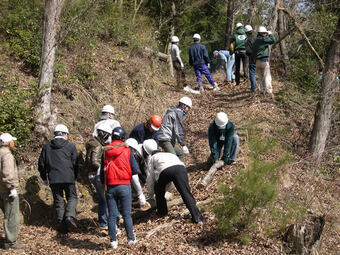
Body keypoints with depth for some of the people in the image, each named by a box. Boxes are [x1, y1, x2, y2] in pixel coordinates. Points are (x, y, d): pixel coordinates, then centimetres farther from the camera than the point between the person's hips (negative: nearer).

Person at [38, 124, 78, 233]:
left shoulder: (47, 147, 11)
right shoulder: (70, 146, 3)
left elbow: (41, 164, 13)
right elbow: (75, 163, 3)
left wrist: (44, 178, 24)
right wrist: (75, 177, 15)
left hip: (53, 179, 2)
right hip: (68, 178, -2)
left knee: (58, 201, 10)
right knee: (72, 198, 9)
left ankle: (61, 223, 5)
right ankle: (70, 216, -15)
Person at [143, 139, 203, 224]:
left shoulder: (152, 158, 32)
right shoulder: (168, 154, 46)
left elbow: (150, 177, 30)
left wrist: (150, 193, 46)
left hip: (165, 170, -3)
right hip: (180, 167, 3)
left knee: (159, 191, 26)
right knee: (186, 193, -3)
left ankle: (162, 211, 37)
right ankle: (197, 218, -15)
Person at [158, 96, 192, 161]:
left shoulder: (173, 111, 23)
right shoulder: (178, 113, -9)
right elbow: (178, 130, -16)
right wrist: (183, 145, -16)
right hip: (165, 139, -11)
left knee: (180, 153, 17)